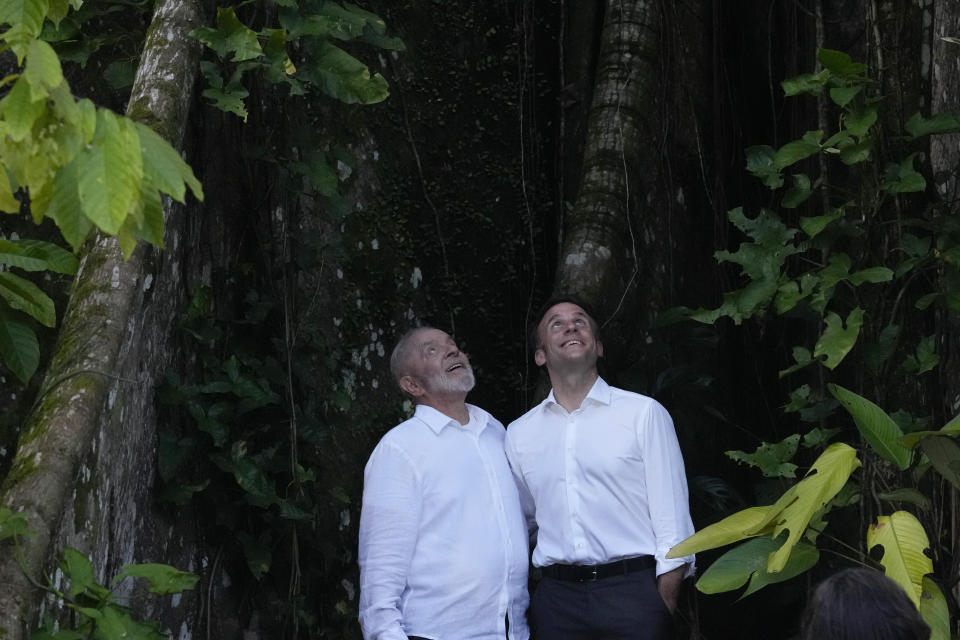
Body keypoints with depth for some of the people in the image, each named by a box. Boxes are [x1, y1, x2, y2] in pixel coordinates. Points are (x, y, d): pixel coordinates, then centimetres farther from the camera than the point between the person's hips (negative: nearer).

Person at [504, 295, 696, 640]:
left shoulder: (644, 413, 2)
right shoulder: (520, 433, 12)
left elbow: (672, 520, -2)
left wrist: (664, 607, -8)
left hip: (633, 589, -3)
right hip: (557, 595, 3)